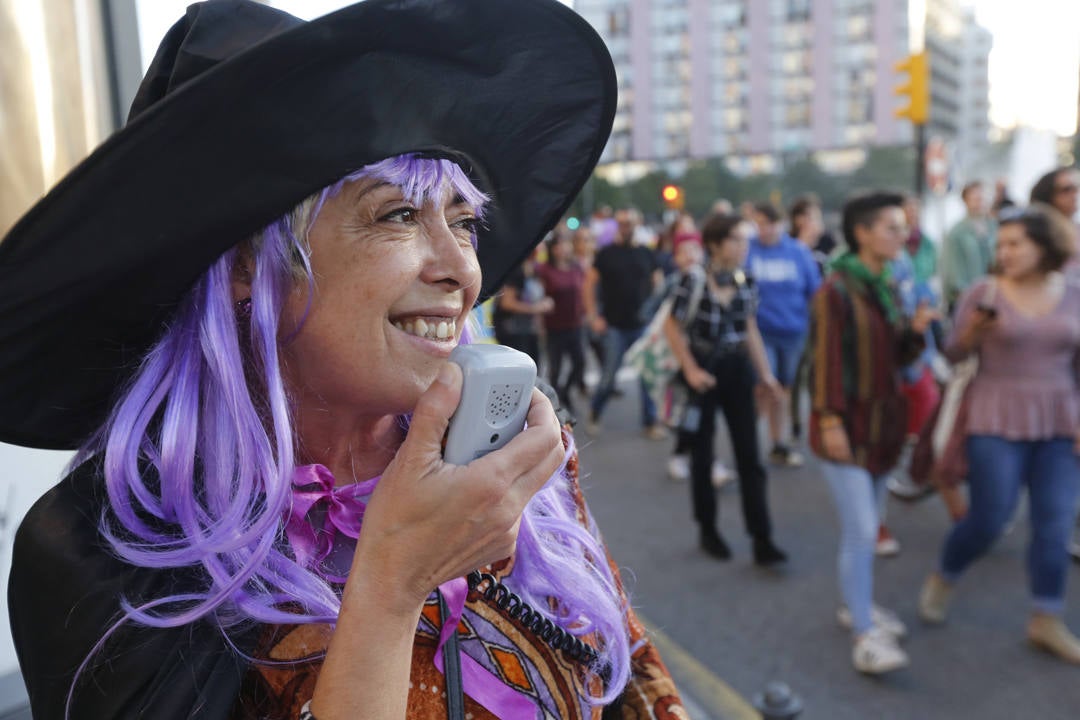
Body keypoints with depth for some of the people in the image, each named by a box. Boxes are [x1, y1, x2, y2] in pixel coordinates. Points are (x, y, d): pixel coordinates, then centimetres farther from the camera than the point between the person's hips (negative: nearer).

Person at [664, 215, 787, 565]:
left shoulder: (745, 282, 3)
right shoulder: (693, 280, -12)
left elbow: (750, 329, 12)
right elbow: (672, 327, -8)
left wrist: (765, 372, 8)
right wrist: (690, 370, -12)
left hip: (738, 369, 4)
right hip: (704, 371, -4)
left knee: (750, 456, 1)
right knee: (702, 455, 9)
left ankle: (762, 541, 5)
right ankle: (707, 530, 25)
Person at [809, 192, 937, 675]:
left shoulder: (887, 289, 11)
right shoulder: (836, 290, -14)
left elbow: (896, 357, 15)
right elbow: (826, 360, -17)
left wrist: (915, 332, -4)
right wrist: (831, 421, -20)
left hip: (882, 421, 8)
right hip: (848, 425, -8)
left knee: (863, 525, 16)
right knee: (861, 530, -7)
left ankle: (856, 604, 32)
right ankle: (864, 634, 4)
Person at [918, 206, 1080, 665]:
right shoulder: (984, 292, -5)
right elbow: (953, 355, -1)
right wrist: (973, 331, -22)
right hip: (996, 423, -3)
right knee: (987, 521, -1)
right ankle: (942, 580, 26)